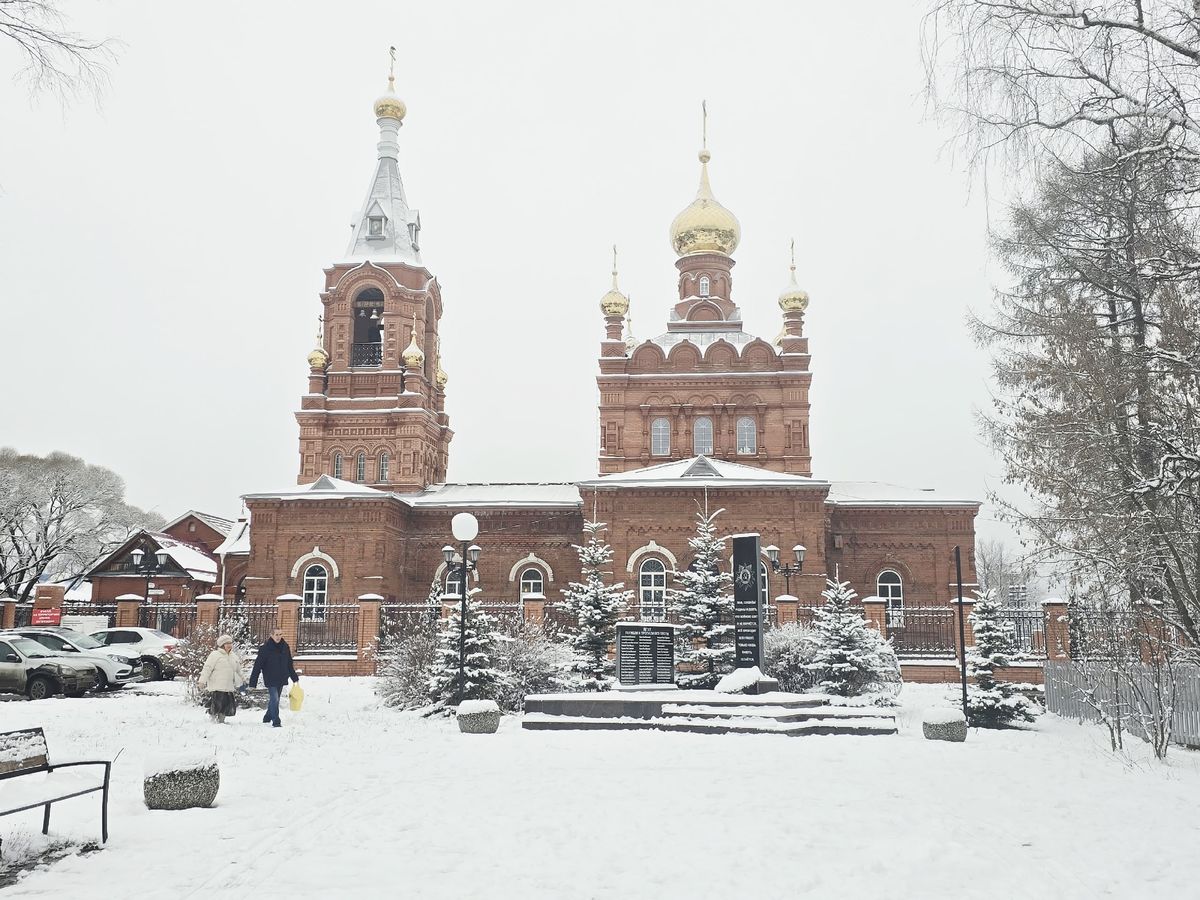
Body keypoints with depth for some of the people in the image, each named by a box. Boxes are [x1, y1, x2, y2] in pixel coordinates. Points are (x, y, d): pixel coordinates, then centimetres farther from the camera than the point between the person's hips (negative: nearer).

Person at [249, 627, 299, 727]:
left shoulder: (285, 647, 3)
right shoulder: (265, 648, -13)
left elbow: (289, 664, 15)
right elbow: (257, 666, -13)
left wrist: (295, 678, 18)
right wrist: (253, 683, -16)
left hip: (281, 679, 6)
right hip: (270, 680, -5)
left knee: (274, 700, 15)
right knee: (274, 700, -14)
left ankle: (267, 718, 33)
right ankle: (276, 722, -9)